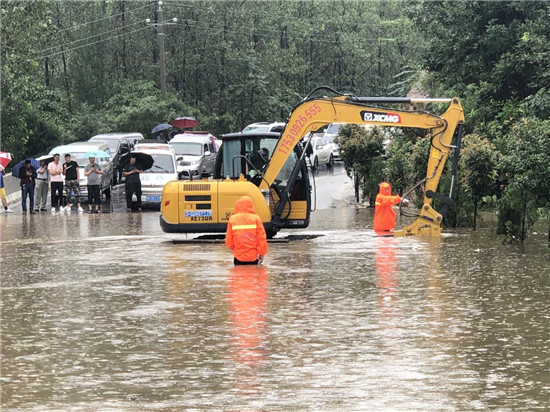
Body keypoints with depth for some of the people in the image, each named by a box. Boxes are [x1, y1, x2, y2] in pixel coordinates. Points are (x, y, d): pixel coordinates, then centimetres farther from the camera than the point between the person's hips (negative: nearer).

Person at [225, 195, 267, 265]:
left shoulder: (232, 219, -4)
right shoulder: (256, 218, -6)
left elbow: (229, 241, 1)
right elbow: (261, 238, -5)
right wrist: (261, 254, 8)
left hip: (238, 258, 0)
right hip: (253, 257, 0)